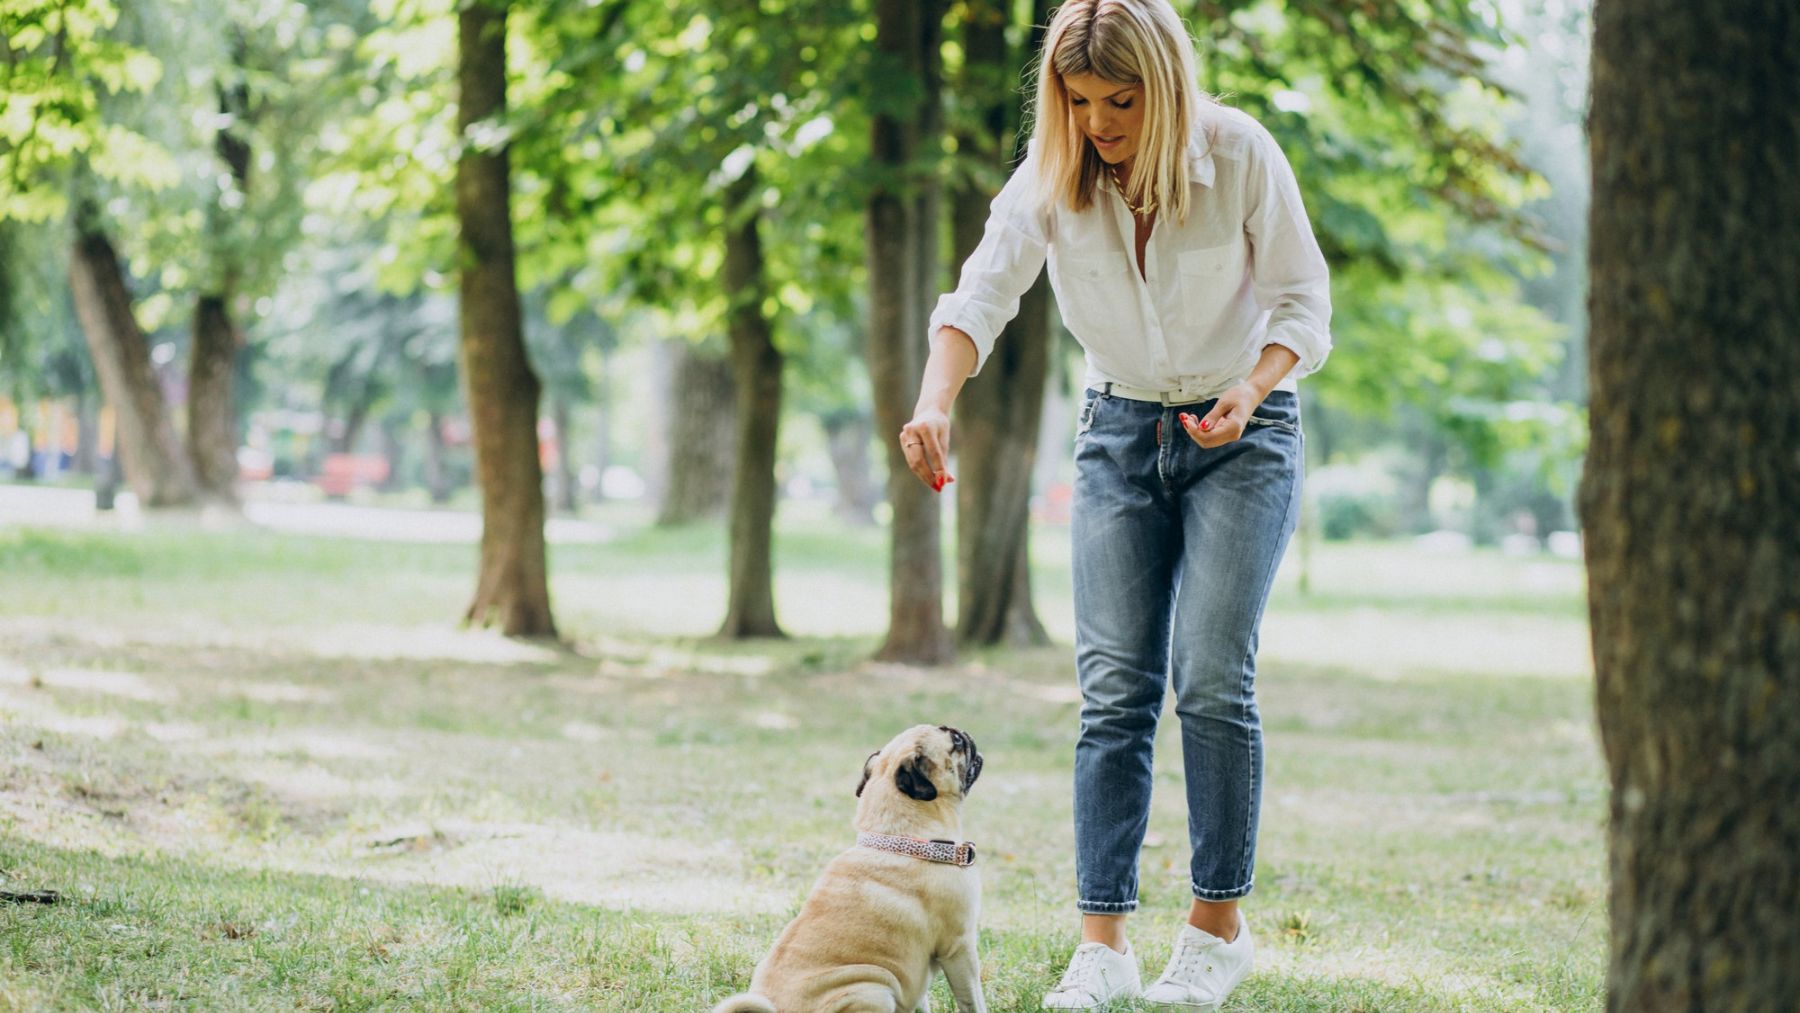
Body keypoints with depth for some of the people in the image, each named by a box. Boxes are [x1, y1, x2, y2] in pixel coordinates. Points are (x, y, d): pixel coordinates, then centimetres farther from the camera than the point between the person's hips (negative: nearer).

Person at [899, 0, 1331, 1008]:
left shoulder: (1241, 155, -17)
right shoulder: (1052, 176, -12)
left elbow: (1305, 301, -9)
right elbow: (983, 292, -23)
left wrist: (1251, 389, -28)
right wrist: (935, 404, -41)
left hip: (1243, 429, -3)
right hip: (1123, 430, 3)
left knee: (1213, 674, -13)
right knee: (1114, 687, -6)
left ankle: (1220, 924, 0)